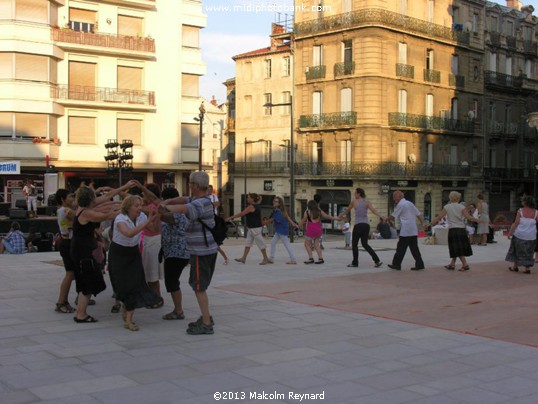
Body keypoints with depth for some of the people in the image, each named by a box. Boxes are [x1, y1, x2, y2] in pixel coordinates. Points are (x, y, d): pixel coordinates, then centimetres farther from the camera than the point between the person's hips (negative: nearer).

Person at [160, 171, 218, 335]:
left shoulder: (201, 204, -20)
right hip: (203, 250, 10)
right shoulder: (200, 200, 12)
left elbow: (182, 209, -37)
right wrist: (167, 201, 4)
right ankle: (206, 317, 29)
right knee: (198, 286, 20)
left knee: (199, 287, -4)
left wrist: (166, 206, -19)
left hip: (201, 252, -10)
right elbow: (184, 200, 21)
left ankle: (206, 324, 1)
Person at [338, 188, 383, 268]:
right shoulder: (367, 202, 6)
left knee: (354, 244, 10)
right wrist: (380, 216, -21)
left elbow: (347, 210, 17)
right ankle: (377, 260, 3)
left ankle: (355, 263, 12)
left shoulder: (354, 201, 0)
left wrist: (341, 215, 35)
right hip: (366, 225, 5)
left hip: (358, 225, -4)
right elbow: (373, 210, -13)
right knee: (365, 244, 13)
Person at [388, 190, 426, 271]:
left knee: (401, 248, -2)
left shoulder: (400, 204, -7)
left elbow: (393, 216, -2)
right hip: (414, 231, 7)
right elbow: (418, 214, 13)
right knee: (414, 248, 8)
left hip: (405, 231, -7)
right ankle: (419, 264, 5)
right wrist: (422, 223, 11)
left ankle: (396, 264, 2)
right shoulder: (410, 203, 17)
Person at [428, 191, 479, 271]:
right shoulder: (461, 207, -1)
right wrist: (477, 220, -1)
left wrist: (430, 224, 4)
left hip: (452, 230, -2)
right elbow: (468, 217, -11)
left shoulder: (447, 207, 0)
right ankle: (452, 264, 18)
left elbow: (439, 217, -3)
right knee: (458, 249, 14)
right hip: (461, 229, 2)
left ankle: (465, 265, -7)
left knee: (456, 249, 0)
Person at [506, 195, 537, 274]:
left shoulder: (520, 211, -11)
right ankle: (527, 268, 11)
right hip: (531, 237, 2)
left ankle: (515, 266, 21)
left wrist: (510, 233, -5)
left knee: (517, 249, 16)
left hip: (519, 235, -1)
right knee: (528, 252, 13)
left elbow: (516, 223, -11)